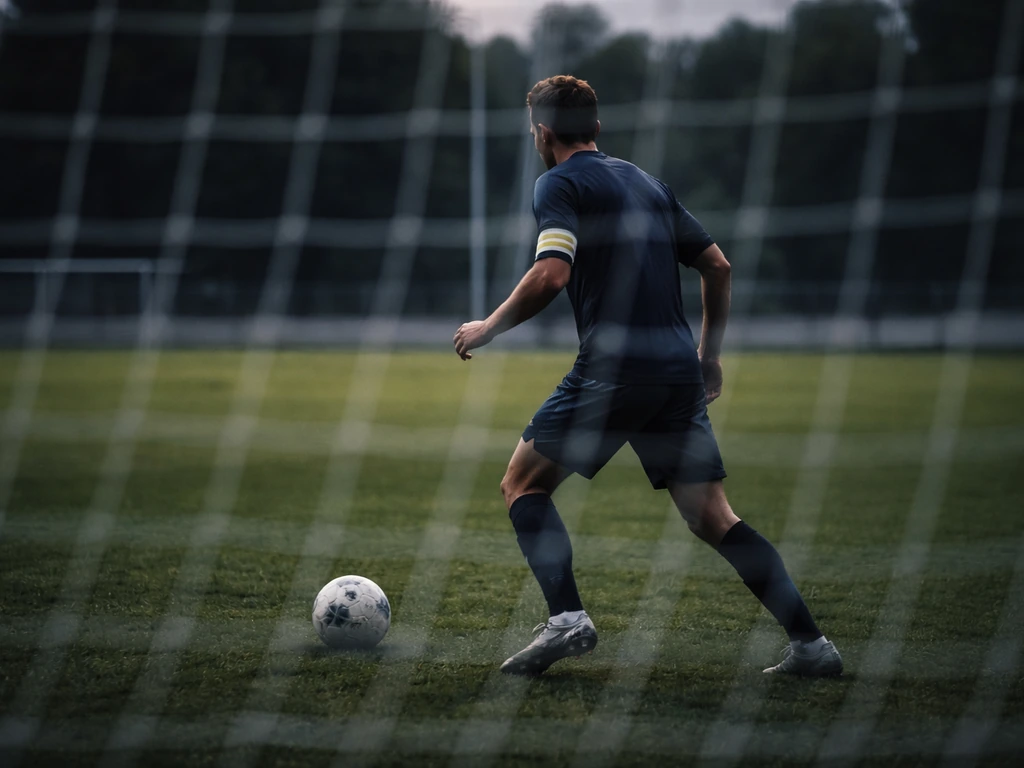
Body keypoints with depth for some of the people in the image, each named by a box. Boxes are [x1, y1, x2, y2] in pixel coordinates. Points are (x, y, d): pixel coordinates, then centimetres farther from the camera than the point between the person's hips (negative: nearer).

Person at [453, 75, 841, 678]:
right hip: (679, 370, 6)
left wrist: (488, 328, -2)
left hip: (614, 368, -6)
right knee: (713, 517, 8)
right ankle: (811, 643, -1)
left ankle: (567, 619, -11)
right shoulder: (649, 183, 21)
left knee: (524, 485, 7)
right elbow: (718, 267, 20)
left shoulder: (560, 184, 0)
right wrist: (710, 353, 28)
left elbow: (552, 274, -15)